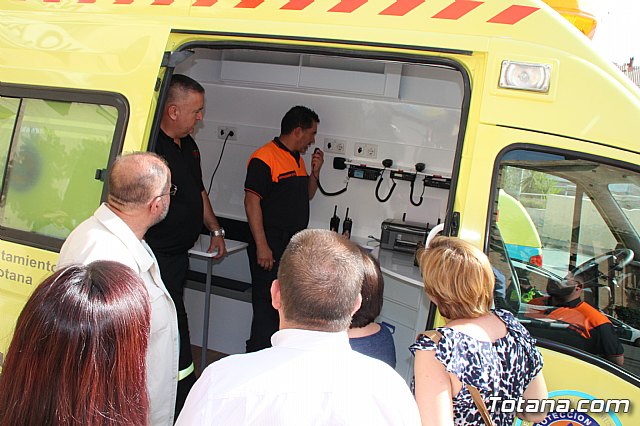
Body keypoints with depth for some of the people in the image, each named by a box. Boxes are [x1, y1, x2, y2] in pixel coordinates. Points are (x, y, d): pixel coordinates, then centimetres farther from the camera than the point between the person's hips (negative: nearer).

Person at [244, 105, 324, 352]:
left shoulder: (298, 159, 16)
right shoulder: (264, 158, -13)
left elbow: (307, 196, 25)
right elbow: (252, 201, -17)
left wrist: (314, 172, 5)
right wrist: (261, 246, -21)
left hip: (294, 244, 9)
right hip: (270, 245, -9)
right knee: (268, 304, -5)